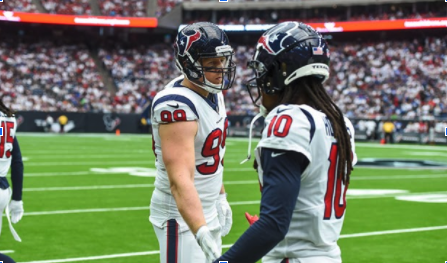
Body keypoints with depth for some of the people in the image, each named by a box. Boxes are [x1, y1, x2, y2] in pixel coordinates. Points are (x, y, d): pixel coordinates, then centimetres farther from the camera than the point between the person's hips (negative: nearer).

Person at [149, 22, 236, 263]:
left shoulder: (213, 93, 2)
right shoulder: (177, 106, -27)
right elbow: (180, 180, -37)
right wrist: (203, 234, -46)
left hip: (208, 212, 9)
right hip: (182, 218, -9)